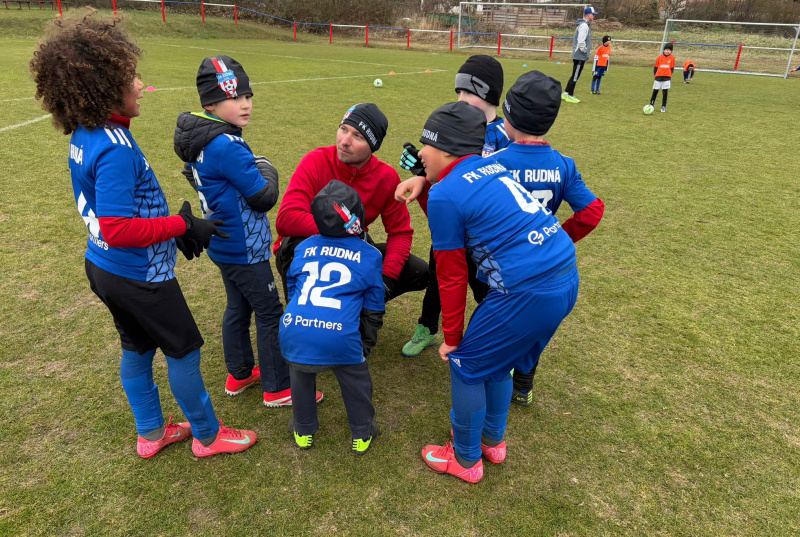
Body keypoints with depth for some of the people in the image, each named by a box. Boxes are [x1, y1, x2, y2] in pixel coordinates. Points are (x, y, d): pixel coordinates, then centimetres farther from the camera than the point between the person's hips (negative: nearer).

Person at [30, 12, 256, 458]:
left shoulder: (84, 135, 2)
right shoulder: (115, 150, -28)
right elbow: (117, 229, -30)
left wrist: (172, 227, 8)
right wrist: (183, 226, -21)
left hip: (105, 267, 9)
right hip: (139, 276, -9)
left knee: (137, 348, 21)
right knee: (184, 351, 8)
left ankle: (151, 434, 40)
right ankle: (208, 436, 27)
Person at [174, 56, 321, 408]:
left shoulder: (201, 139, 4)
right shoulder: (228, 147, -26)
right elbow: (264, 198, -23)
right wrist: (266, 169, -4)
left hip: (224, 245, 10)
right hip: (244, 250, -9)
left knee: (238, 307, 21)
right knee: (270, 315, 2)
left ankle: (239, 374, 36)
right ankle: (277, 389, 15)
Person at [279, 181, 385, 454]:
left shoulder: (304, 247, 16)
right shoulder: (369, 255, 9)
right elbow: (373, 308, 14)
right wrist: (366, 344, 27)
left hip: (295, 330, 3)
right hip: (340, 335, -3)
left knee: (301, 378, 28)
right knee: (356, 381, 21)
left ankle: (303, 431, 45)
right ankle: (362, 435, 37)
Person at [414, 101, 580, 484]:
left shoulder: (445, 195, -9)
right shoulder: (493, 165, 13)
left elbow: (452, 276, -4)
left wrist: (452, 337, 8)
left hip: (528, 292, -8)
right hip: (567, 280, 9)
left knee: (466, 365, 13)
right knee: (498, 360, 26)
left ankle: (465, 459, 32)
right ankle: (493, 440, 46)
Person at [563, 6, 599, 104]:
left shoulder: (584, 25, 17)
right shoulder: (584, 26, -14)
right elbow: (581, 41, -22)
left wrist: (586, 52, 15)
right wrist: (584, 51, -13)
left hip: (578, 55, 10)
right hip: (580, 56, -10)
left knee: (575, 76, 13)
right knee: (575, 76, -5)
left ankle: (566, 94, 18)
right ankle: (569, 96, -1)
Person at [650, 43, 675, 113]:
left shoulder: (672, 58, 3)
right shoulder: (660, 57, 3)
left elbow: (672, 68, 9)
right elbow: (655, 67, 10)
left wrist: (669, 75, -1)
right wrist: (655, 75, 1)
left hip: (667, 78, -1)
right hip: (658, 77, 1)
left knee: (665, 92, 1)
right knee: (655, 91, 5)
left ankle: (663, 107, 8)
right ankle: (651, 105, 16)